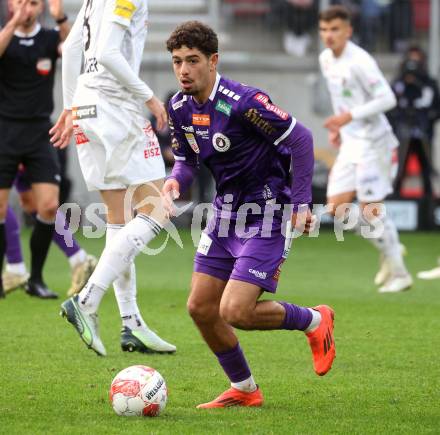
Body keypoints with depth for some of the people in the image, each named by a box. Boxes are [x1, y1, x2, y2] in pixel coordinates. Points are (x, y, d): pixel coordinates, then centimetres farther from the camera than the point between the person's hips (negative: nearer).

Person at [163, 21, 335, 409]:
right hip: (225, 212, 8)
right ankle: (243, 390, 22)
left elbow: (300, 137, -18)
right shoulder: (180, 107, 0)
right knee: (200, 308, 4)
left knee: (235, 312, -16)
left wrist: (301, 202, -18)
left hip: (267, 214, -8)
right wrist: (176, 181, -10)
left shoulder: (243, 102, -24)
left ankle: (315, 321, 12)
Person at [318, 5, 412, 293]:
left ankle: (399, 273, 6)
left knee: (370, 209, -7)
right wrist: (338, 127, 13)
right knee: (337, 206, 2)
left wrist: (350, 116, -27)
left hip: (372, 142, -8)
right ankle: (389, 250, 20)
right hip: (350, 143, 8)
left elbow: (387, 99, -22)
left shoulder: (359, 62, -19)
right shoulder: (326, 59, 8)